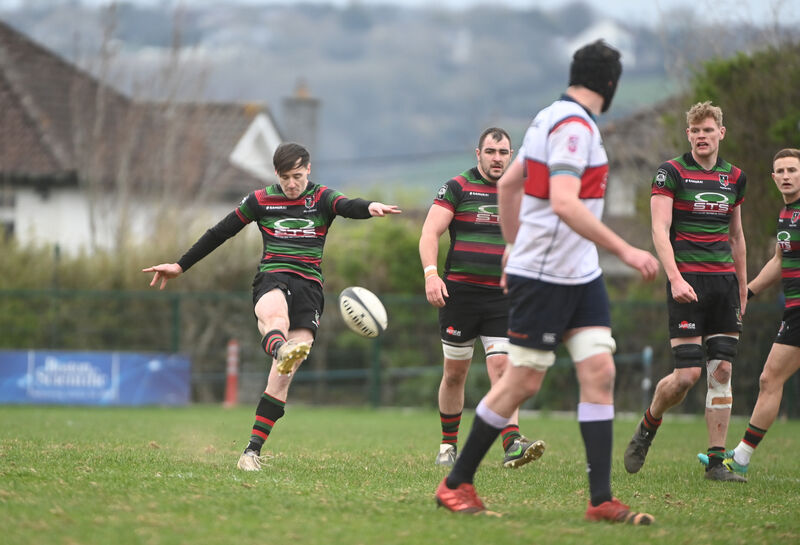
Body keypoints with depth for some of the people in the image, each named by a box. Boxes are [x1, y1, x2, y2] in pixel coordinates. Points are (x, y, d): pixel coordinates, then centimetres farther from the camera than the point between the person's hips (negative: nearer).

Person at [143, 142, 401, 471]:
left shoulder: (322, 198, 10)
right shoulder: (261, 200, 12)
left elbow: (348, 207, -13)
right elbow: (220, 233, 17)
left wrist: (370, 207, -37)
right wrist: (181, 266, 18)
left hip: (309, 284, 1)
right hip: (272, 278, -1)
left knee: (282, 375, -8)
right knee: (275, 316, -41)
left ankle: (252, 451, -6)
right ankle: (281, 351, -77)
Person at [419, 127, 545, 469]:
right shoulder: (457, 188, 0)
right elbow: (430, 233, -7)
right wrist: (431, 274, -22)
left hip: (502, 297, 2)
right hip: (460, 292, -2)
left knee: (502, 368, -12)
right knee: (455, 373, 6)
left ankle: (512, 444, -22)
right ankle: (448, 446, 21)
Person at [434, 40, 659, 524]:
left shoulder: (554, 118, 12)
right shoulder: (573, 126, -18)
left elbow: (508, 183, 21)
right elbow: (564, 204, -29)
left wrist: (515, 248, 27)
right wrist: (626, 251, -29)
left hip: (581, 276, 9)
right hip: (544, 278, -9)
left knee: (600, 371, -2)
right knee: (523, 382, -2)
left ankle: (602, 500, -5)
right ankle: (456, 484, 12)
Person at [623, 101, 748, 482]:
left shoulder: (734, 178, 12)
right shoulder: (671, 173, -4)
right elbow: (659, 230, -12)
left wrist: (742, 290, 21)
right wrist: (675, 278, -25)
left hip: (724, 281, 5)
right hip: (687, 284, -5)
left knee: (721, 372, -1)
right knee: (687, 374, -11)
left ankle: (716, 462, 1)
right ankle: (647, 429, 17)